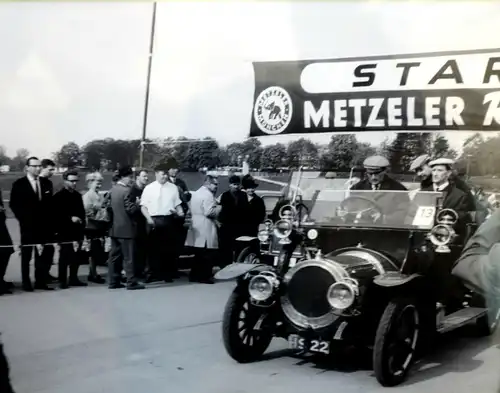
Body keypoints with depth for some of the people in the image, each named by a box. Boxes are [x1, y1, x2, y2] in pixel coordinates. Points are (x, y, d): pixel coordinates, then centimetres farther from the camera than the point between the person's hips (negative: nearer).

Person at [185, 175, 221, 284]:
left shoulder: (196, 193, 17)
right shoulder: (208, 194, -13)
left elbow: (191, 209, 22)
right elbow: (209, 212, -21)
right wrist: (219, 208, -5)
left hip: (197, 227, 9)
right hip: (206, 229, -9)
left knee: (199, 254, 13)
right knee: (207, 254, -4)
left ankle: (195, 275, 15)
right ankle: (205, 276, -3)